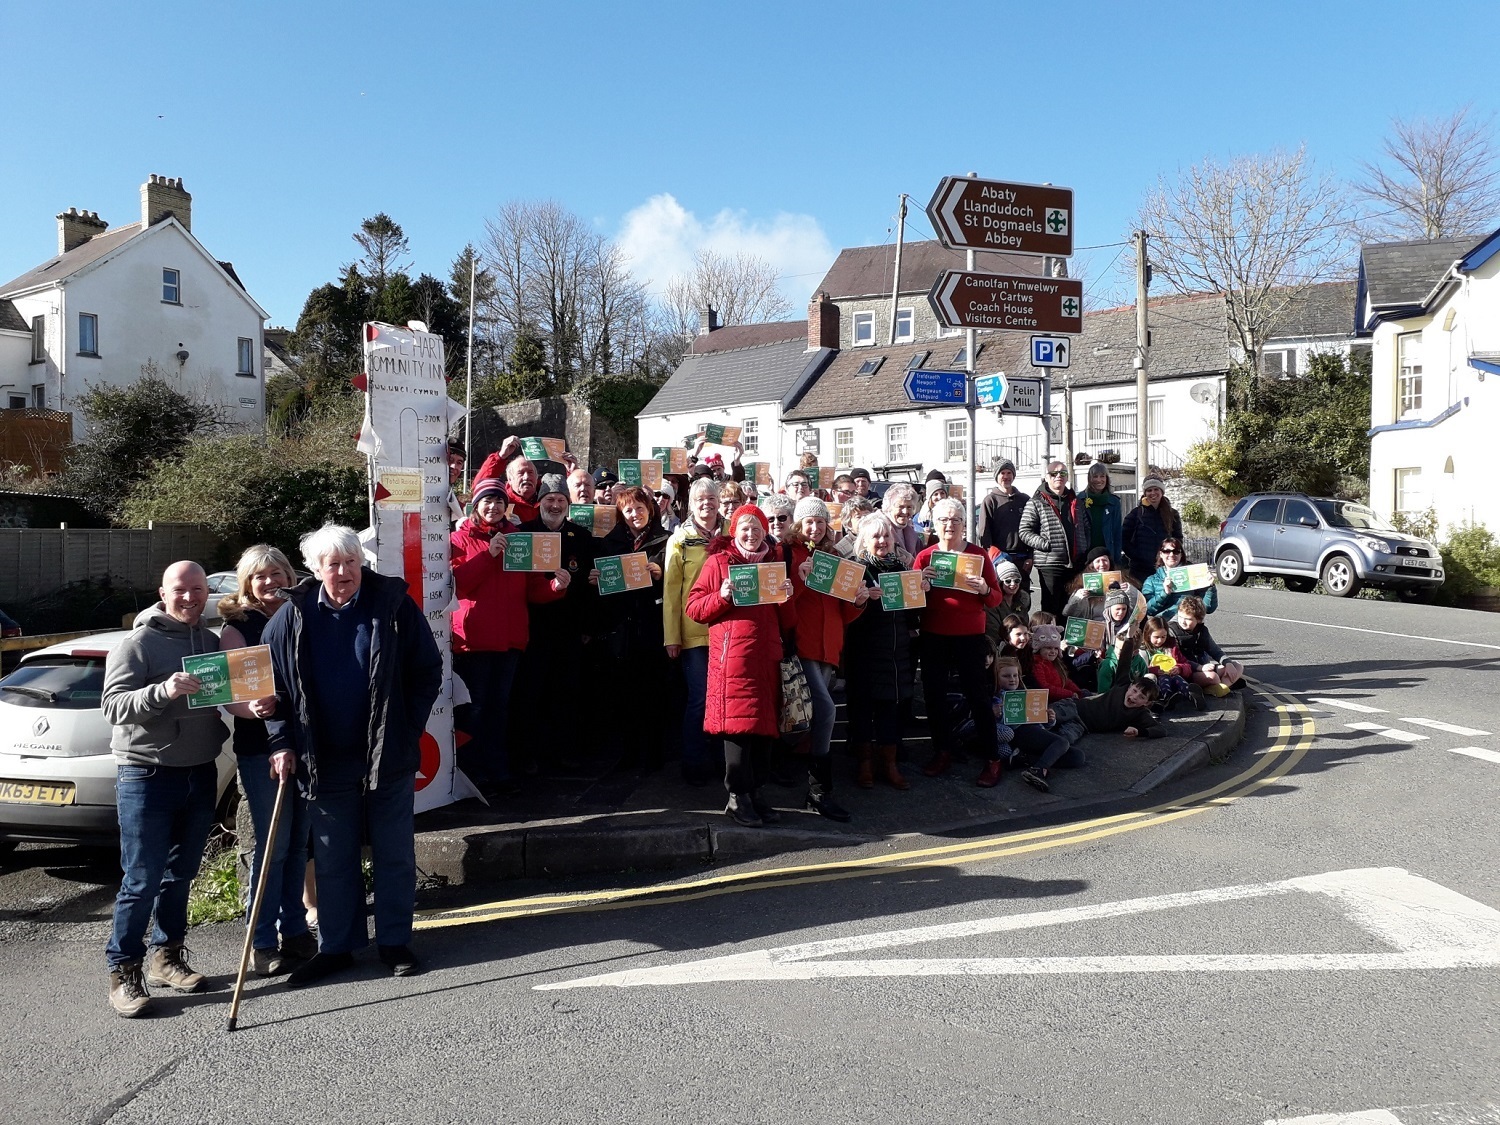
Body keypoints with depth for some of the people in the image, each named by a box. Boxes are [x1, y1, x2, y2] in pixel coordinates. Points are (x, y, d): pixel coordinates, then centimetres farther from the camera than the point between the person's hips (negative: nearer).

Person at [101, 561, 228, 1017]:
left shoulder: (212, 641, 12)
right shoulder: (138, 643, -7)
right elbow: (112, 704, -17)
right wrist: (162, 692, -34)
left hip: (200, 774, 6)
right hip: (146, 775, -6)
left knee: (181, 874, 14)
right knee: (142, 879, -2)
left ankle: (166, 955, 26)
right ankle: (124, 970, 9)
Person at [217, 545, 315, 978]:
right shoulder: (237, 626, -2)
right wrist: (252, 709, -29)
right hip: (260, 747, -4)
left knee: (299, 841, 11)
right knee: (272, 844, 0)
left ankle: (294, 930, 24)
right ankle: (262, 942, 11)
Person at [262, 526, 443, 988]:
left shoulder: (393, 605, -7)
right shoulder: (293, 617, -1)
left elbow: (428, 671, -1)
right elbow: (271, 685, 7)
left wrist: (408, 729, -5)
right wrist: (282, 743, -1)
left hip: (388, 757, -1)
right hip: (326, 761, 2)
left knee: (395, 855, 9)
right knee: (333, 860, 12)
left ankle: (395, 943, 24)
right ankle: (335, 947, 26)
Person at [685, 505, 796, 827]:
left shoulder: (775, 561, 17)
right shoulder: (718, 561, 5)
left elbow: (785, 620, 18)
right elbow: (694, 607, 1)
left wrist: (787, 598, -2)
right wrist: (721, 597, -15)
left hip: (767, 654, 4)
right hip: (733, 654, -4)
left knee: (765, 721, 5)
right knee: (738, 719, -7)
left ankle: (754, 790, 16)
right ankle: (738, 796, 1)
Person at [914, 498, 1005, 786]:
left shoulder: (978, 554, 0)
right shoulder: (925, 556, 4)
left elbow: (996, 598, 1)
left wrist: (984, 590, -20)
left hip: (970, 636, -2)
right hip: (933, 636, 3)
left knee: (978, 695, -1)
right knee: (934, 694, 9)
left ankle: (992, 759, 7)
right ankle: (942, 751, 24)